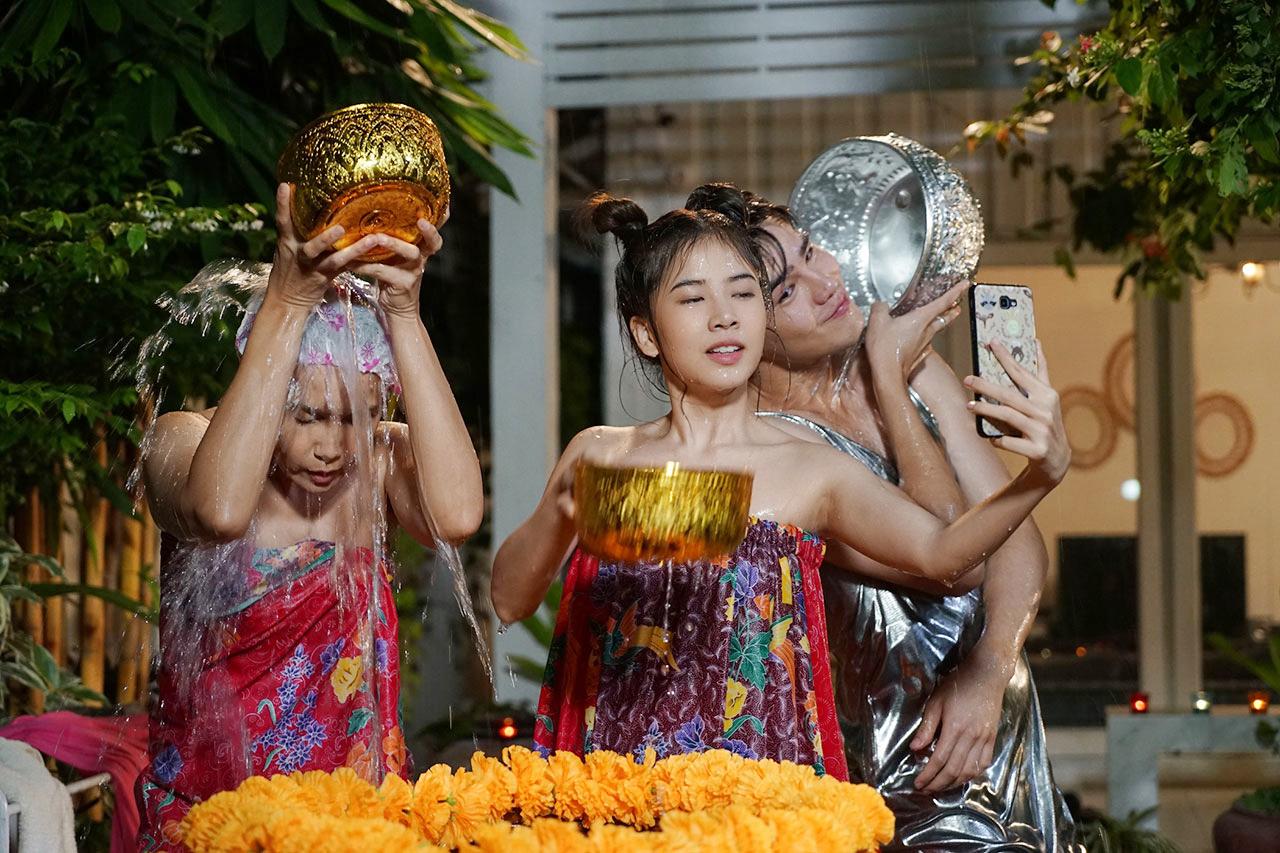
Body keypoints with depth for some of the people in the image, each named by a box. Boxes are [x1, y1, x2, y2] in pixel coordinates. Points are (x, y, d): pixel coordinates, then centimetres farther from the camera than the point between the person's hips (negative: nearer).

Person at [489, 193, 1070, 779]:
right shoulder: (600, 455, 8)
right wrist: (559, 513, -19)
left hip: (764, 772, -1)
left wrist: (1039, 477, -27)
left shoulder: (813, 473, 4)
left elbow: (941, 552, -9)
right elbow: (509, 601, 1)